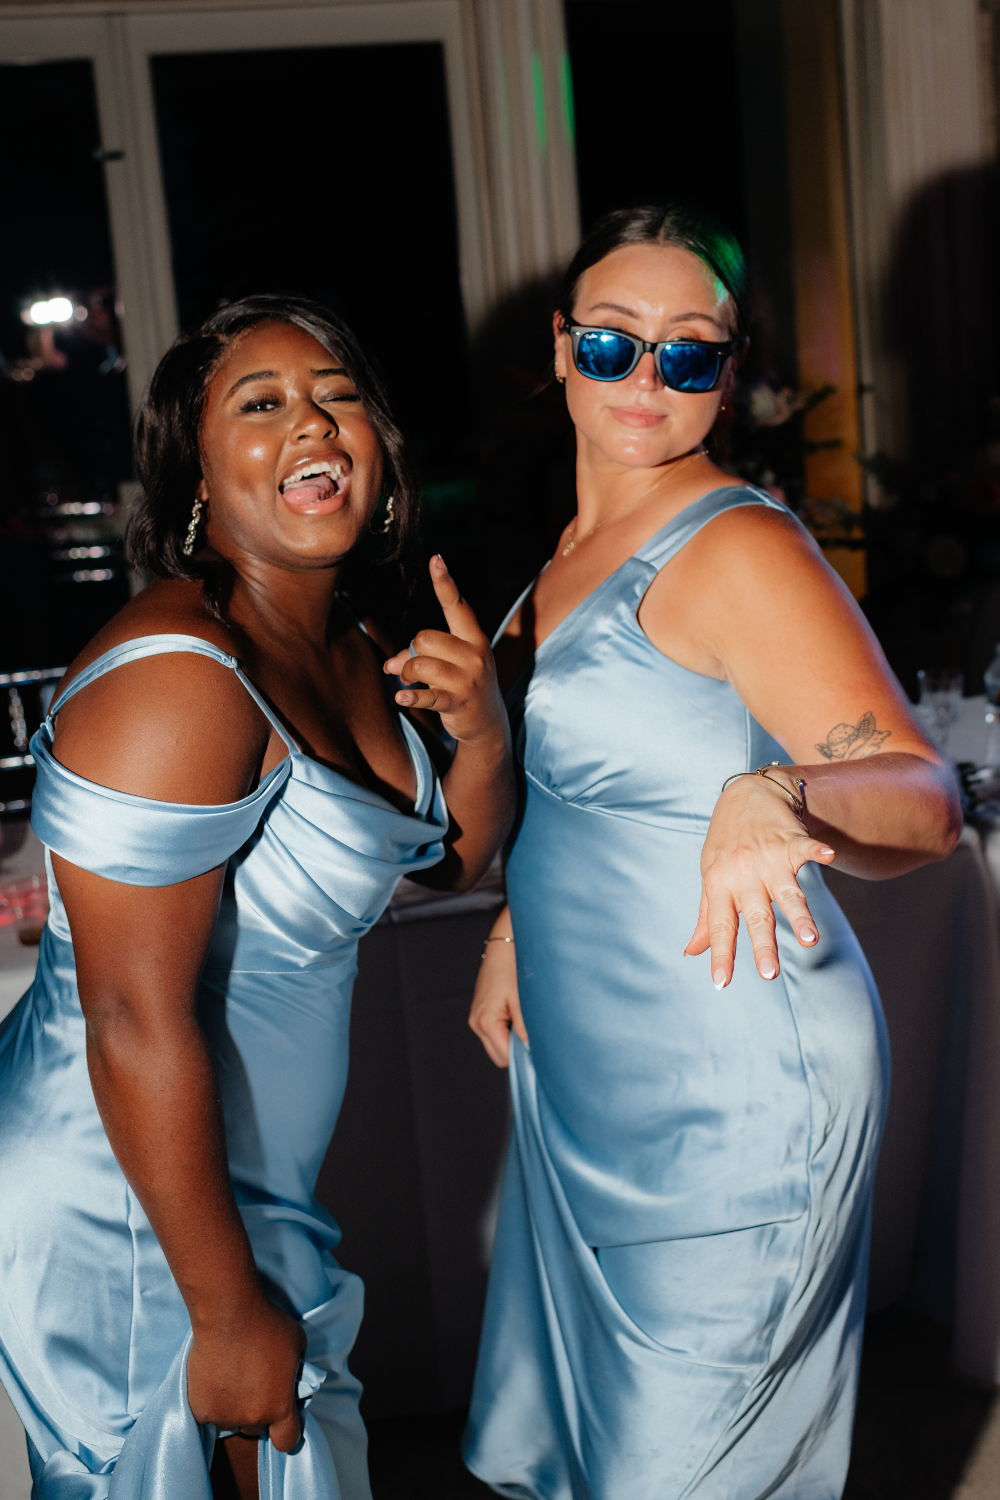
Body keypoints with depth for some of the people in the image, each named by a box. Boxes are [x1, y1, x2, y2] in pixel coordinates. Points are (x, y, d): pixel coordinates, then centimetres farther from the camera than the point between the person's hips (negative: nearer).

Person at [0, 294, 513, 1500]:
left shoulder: (348, 652, 3)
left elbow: (448, 858, 15)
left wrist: (484, 731, -7)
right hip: (128, 1228, -8)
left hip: (247, 1194, 9)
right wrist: (230, 1311, -19)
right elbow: (136, 1021, -26)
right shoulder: (177, 677, -25)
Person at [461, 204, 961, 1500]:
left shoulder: (740, 549, -18)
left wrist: (772, 797, -45)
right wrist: (514, 929, 16)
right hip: (583, 1070, 9)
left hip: (728, 1093, -8)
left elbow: (923, 799, -26)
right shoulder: (581, 546, 8)